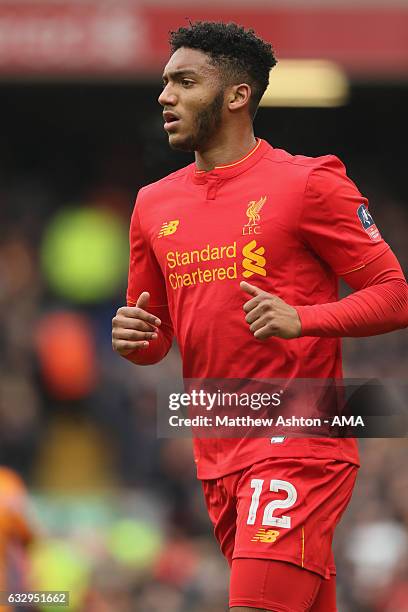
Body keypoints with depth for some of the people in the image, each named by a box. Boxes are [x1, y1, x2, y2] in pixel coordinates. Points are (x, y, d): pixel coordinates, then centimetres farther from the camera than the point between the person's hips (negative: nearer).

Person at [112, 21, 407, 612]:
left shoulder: (308, 183, -5)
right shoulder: (154, 203, 13)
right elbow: (155, 333, 23)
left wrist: (300, 319, -21)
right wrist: (133, 338, -2)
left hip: (299, 447, -6)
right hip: (218, 462, 6)